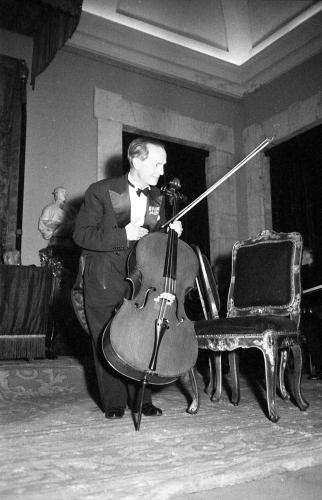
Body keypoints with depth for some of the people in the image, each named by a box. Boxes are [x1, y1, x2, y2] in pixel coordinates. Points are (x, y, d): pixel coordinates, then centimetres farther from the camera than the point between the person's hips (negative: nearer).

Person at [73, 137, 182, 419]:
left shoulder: (157, 198, 9)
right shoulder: (101, 192, -7)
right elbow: (82, 234, -11)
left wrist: (170, 233, -3)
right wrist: (123, 235, -20)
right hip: (103, 281, -3)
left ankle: (140, 400, 16)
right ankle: (114, 402, 18)